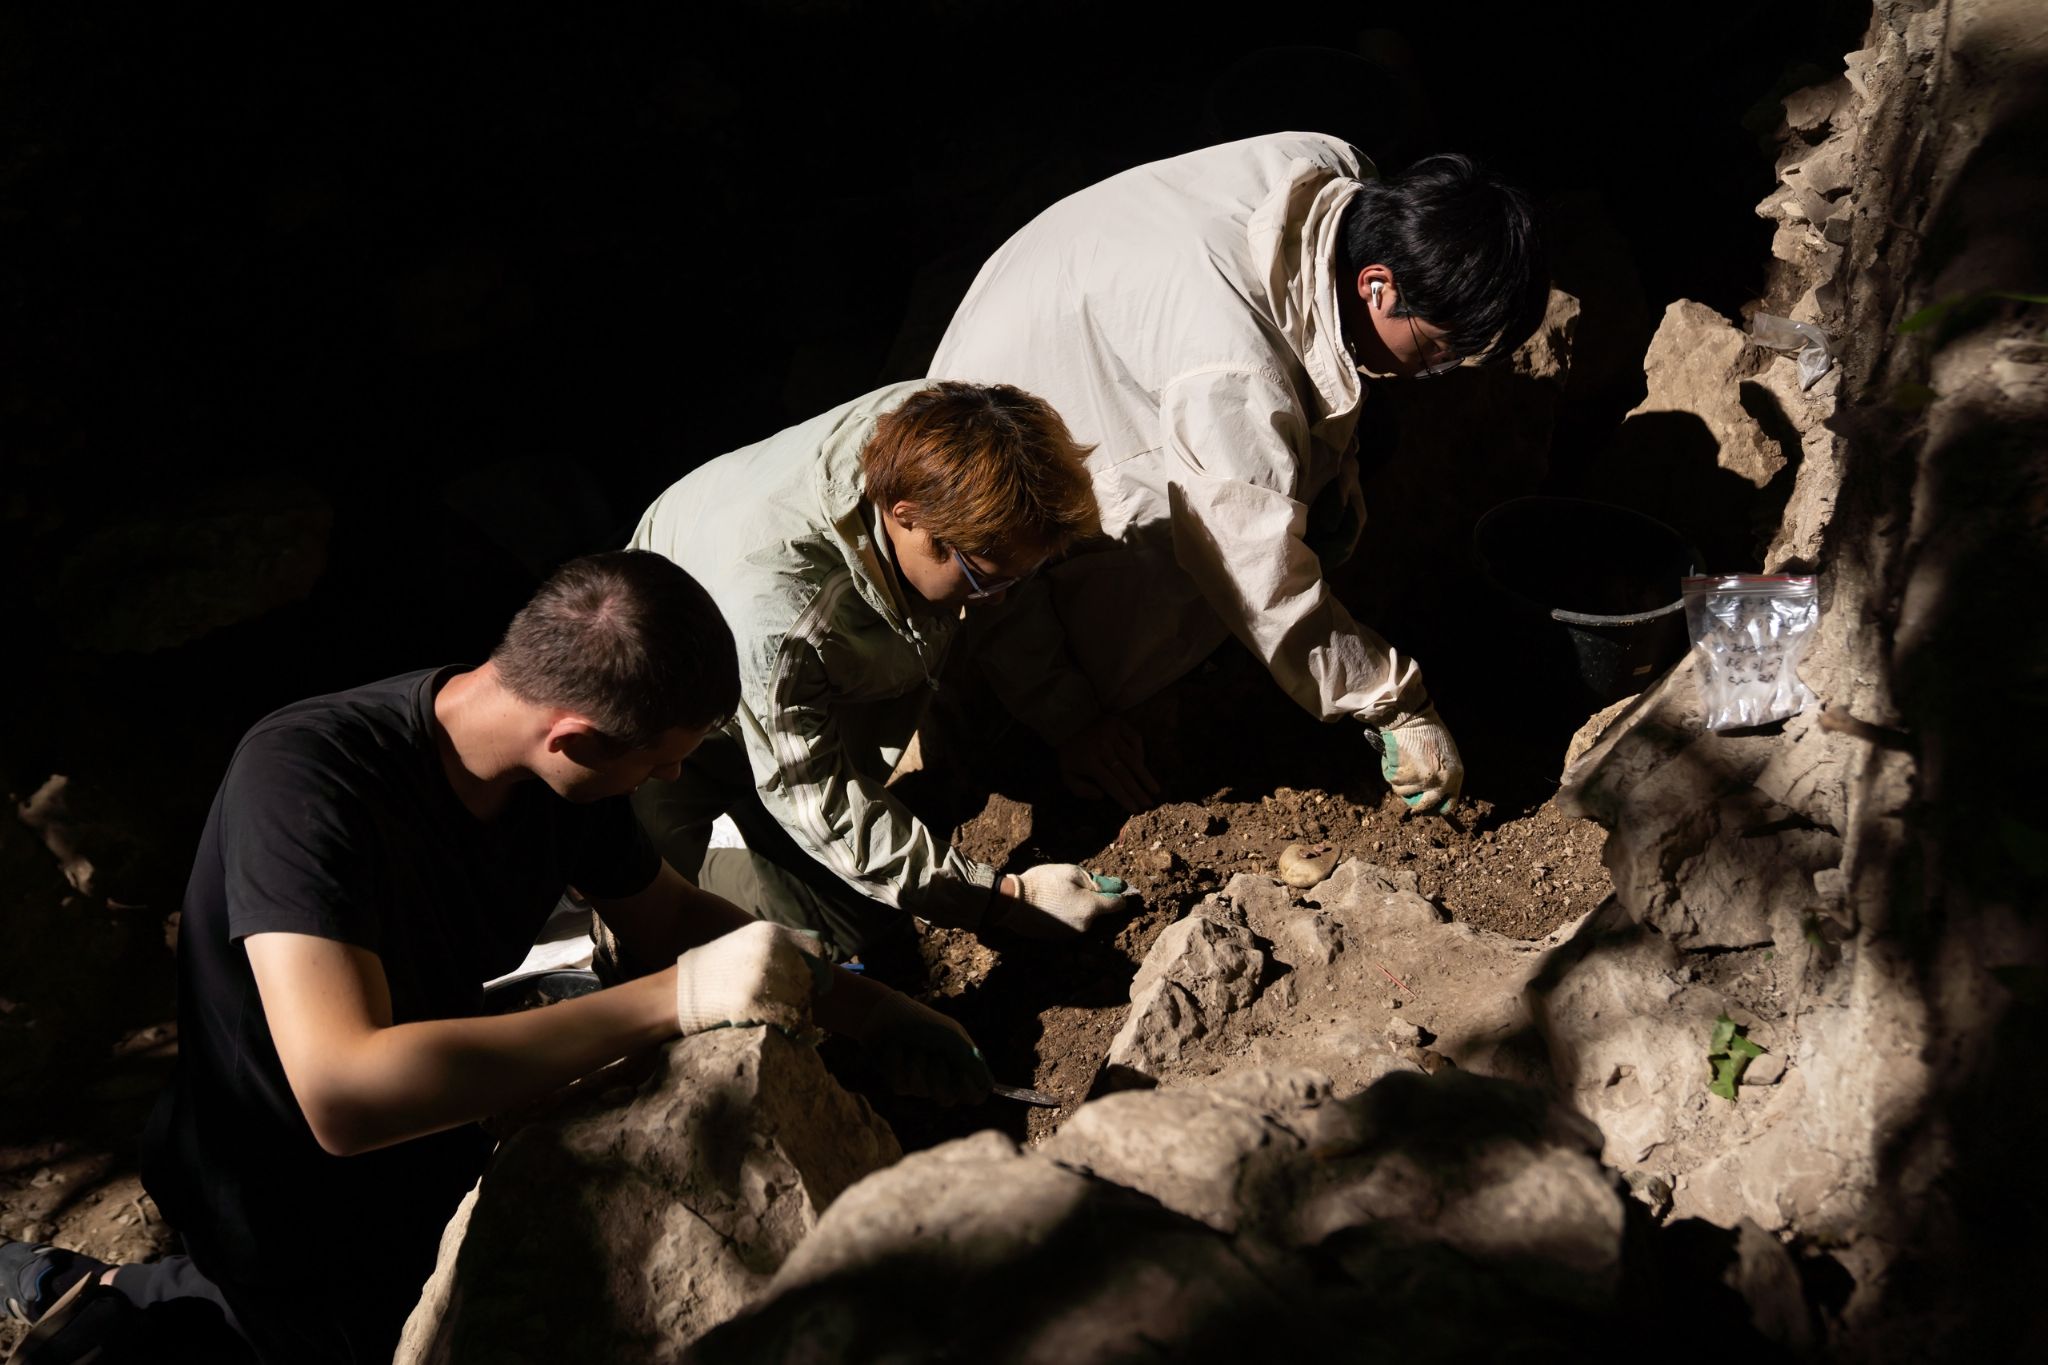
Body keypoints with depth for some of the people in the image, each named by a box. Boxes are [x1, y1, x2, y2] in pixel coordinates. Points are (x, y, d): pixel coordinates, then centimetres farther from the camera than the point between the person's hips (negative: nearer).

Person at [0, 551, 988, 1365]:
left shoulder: (560, 773, -13)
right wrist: (680, 996, -46)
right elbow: (343, 1093, -44)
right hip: (296, 1214, -7)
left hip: (432, 1140, 7)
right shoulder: (304, 778, -35)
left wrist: (858, 1005, -6)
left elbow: (670, 915, 6)